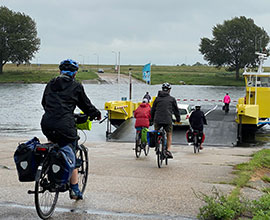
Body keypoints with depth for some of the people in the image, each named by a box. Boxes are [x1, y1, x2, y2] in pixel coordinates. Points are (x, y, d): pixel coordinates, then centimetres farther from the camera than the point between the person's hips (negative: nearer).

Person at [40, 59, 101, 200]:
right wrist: (96, 114, 29)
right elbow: (86, 105, 11)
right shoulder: (76, 86, 3)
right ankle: (74, 190, 10)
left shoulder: (50, 84, 16)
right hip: (65, 126, -4)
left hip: (46, 125, 4)